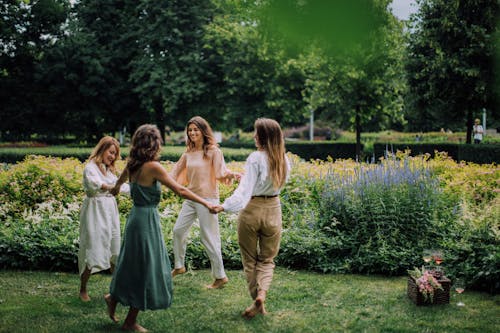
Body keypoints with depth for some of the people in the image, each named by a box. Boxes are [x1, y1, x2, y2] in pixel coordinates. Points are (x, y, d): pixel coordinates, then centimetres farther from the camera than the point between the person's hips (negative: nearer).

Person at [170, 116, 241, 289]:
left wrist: (231, 174, -36)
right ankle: (179, 266, 34)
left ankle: (220, 276, 6)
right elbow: (176, 171, 20)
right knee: (178, 230, 14)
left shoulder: (213, 151, -7)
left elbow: (220, 172, -15)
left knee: (209, 237, -5)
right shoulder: (188, 153, 10)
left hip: (207, 198, -7)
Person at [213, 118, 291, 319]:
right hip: (273, 210, 4)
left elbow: (244, 189, -24)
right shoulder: (284, 160, 1)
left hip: (252, 210, -4)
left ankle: (257, 303, 13)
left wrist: (225, 206, -31)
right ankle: (262, 292, -8)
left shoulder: (256, 158, -17)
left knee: (250, 259, 12)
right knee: (267, 259, 16)